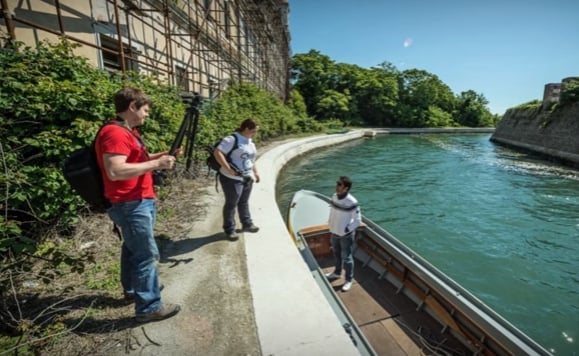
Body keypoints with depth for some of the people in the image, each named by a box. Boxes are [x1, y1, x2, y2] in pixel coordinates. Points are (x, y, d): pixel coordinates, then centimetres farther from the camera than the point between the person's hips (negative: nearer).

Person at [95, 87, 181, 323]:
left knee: (133, 248, 22)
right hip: (131, 205, -11)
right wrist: (156, 164, -25)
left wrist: (160, 156, 9)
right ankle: (149, 307, 5)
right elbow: (115, 171, -31)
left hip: (140, 202, 11)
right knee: (147, 254, -5)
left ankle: (133, 288, 39)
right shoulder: (114, 133, -19)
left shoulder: (129, 132, 14)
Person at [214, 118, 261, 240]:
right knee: (231, 204, 4)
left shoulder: (250, 141, 12)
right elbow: (217, 153, -25)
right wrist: (228, 169, -27)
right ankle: (229, 230, 17)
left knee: (244, 202, 20)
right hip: (232, 179, -8)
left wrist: (255, 172, 19)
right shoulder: (232, 139, -17)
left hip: (247, 178, 8)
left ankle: (247, 224, 34)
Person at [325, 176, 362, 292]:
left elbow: (358, 220, -18)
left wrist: (346, 230, -17)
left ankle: (349, 280, 30)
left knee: (347, 258, 10)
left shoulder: (352, 202, -27)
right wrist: (330, 225, 8)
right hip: (334, 232, 6)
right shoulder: (334, 196, -8)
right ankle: (337, 273, 48)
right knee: (337, 254, 25)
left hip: (346, 235, -6)